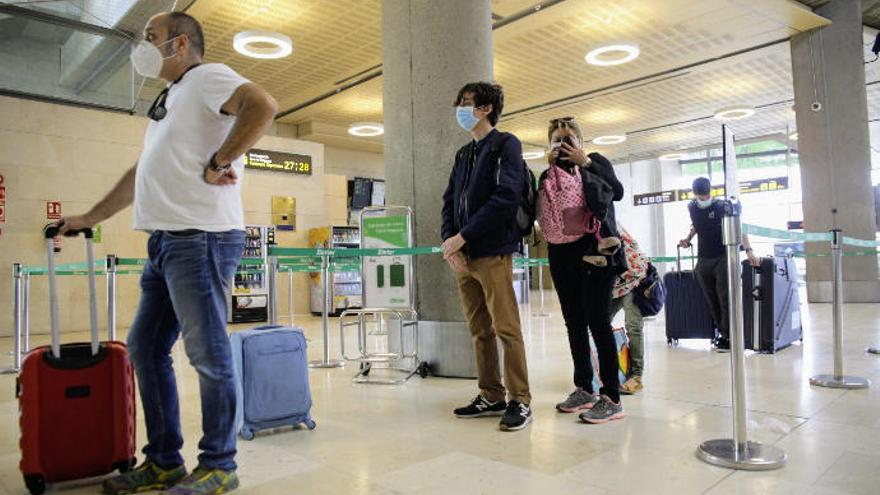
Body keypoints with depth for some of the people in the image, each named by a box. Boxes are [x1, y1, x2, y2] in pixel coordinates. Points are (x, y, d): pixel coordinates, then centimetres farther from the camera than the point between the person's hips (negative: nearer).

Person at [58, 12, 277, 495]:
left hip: (200, 237, -10)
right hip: (165, 241, 10)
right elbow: (138, 175, 32)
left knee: (208, 355, -4)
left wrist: (218, 162, -19)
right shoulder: (169, 99, 27)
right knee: (145, 348, 12)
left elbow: (262, 105, -23)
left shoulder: (207, 76, -1)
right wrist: (88, 218, 33)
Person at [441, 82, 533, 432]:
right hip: (463, 257, 7)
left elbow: (505, 199, -14)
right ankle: (491, 397, 20)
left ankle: (520, 401, 5)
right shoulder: (463, 154, 21)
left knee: (506, 330, -5)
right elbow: (450, 202, 17)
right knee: (480, 331, 10)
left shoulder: (505, 145, -1)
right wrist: (449, 241, -2)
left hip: (493, 254, -7)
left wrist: (462, 237, -15)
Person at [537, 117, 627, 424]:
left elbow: (617, 192, -12)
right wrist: (549, 168, -2)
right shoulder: (547, 177, 16)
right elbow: (538, 212, 4)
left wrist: (585, 162, -13)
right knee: (574, 323, 10)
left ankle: (611, 398, -1)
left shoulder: (596, 164, 6)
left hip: (593, 252, -5)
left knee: (598, 322, -7)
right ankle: (584, 390, 22)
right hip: (562, 256, 5)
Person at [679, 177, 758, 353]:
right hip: (703, 260, 4)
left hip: (722, 258, -4)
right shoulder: (692, 207, 5)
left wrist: (748, 250, -24)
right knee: (712, 300, 7)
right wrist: (688, 238, 7)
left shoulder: (722, 206, -8)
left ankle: (727, 336, -1)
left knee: (725, 299, -7)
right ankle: (721, 331, 19)